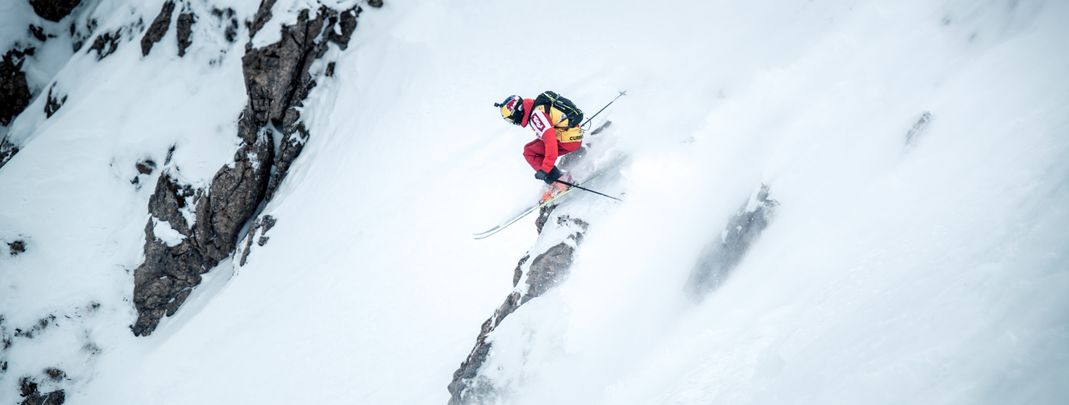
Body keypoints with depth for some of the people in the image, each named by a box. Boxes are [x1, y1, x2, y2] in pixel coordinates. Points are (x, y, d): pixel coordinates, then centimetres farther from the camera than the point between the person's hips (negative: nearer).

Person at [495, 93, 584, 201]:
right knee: (529, 148, 13)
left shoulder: (536, 115, -23)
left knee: (530, 152, -10)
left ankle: (558, 182, -13)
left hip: (569, 140, -10)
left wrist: (544, 169, -31)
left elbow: (551, 143, -30)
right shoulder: (535, 106, 7)